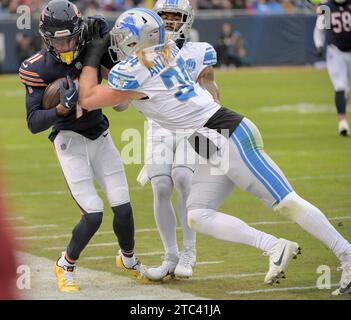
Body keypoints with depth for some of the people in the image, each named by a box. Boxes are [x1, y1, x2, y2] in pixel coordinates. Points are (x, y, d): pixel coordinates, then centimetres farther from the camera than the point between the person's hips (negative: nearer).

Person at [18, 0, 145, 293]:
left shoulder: (92, 49, -10)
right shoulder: (38, 69, -18)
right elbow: (33, 123, -20)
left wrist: (104, 37, -21)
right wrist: (61, 109, -38)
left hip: (100, 136, 4)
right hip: (70, 140, -3)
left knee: (123, 208, 0)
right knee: (93, 214, -13)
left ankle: (128, 259, 29)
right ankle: (66, 267, 12)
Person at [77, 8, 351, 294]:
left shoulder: (134, 73, -14)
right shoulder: (169, 51, 10)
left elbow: (88, 100, -4)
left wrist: (93, 56, 2)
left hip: (229, 139, -9)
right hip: (218, 150, 9)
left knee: (286, 202, -7)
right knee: (197, 217, 3)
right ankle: (274, 247, -1)